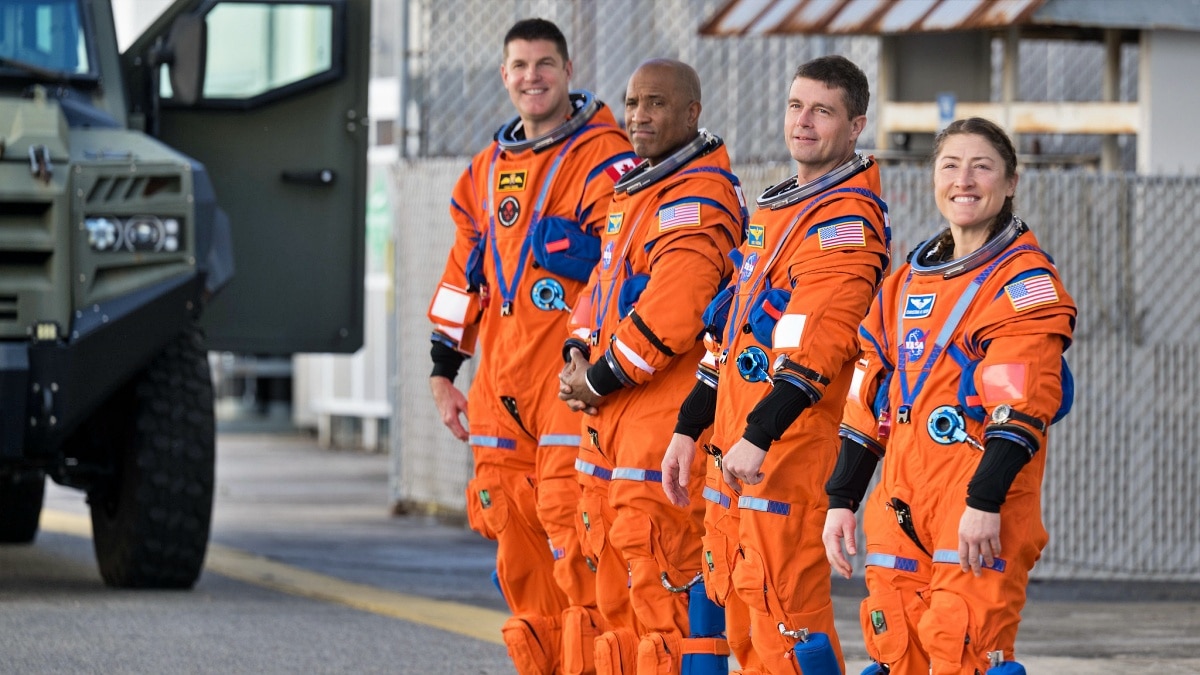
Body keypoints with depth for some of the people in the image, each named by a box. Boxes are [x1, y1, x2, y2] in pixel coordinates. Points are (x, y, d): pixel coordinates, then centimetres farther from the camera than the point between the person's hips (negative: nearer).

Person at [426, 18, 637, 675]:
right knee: (516, 540, 8)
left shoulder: (604, 158, -5)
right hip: (501, 385, 7)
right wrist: (443, 370, 20)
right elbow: (464, 272, 23)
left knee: (571, 527, -12)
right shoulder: (488, 168, 17)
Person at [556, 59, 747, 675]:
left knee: (662, 581, -11)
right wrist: (579, 355, 5)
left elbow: (668, 314, -23)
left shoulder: (698, 198, -15)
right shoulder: (631, 190, 18)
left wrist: (602, 378, -13)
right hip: (610, 416, 10)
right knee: (614, 578, 15)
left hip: (668, 416, -10)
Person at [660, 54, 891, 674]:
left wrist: (760, 437, -28)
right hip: (735, 445, 9)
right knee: (739, 606, 12)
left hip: (791, 449, -9)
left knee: (783, 606, -10)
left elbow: (815, 344, -22)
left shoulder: (848, 219, -11)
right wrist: (688, 429, 22)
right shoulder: (775, 208, 20)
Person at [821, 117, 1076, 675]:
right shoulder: (906, 283, 19)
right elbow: (869, 402, 21)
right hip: (901, 505, 7)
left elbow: (1020, 405, -12)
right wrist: (842, 500, 15)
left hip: (981, 521, -7)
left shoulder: (1025, 280, -3)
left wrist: (984, 502, -20)